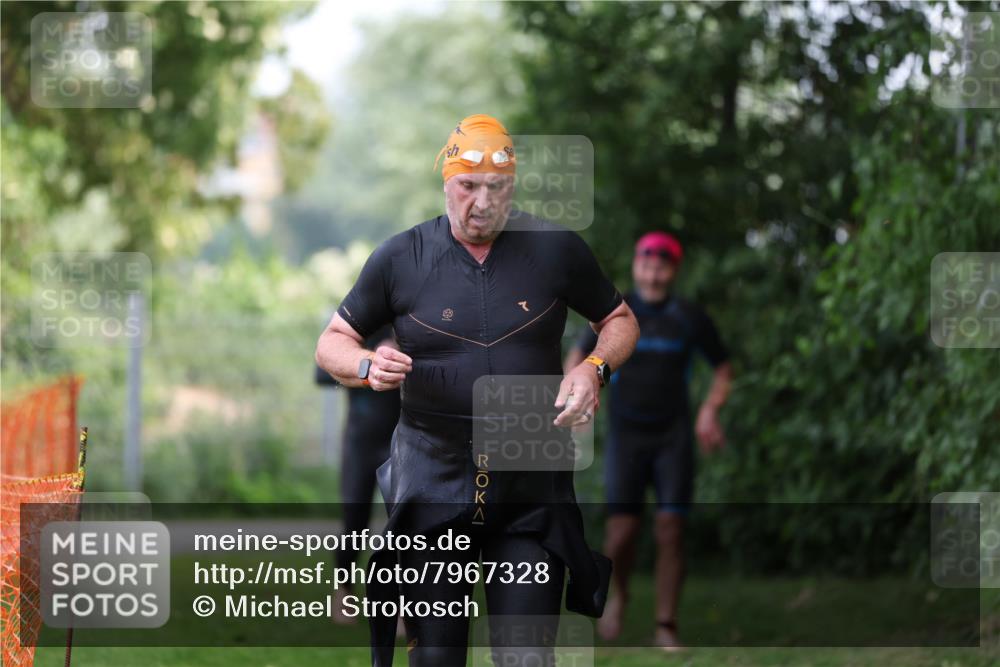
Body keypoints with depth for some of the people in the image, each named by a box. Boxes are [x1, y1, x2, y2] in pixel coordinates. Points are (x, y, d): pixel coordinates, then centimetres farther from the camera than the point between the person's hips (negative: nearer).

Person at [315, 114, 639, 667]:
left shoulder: (557, 249, 2)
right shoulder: (400, 258, 1)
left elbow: (619, 320, 15)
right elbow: (332, 344, 9)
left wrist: (594, 369, -6)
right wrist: (367, 366, -14)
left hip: (532, 482, 0)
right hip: (433, 475, 0)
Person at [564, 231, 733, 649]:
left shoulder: (690, 319, 1)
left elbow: (723, 368, 14)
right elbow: (578, 356, 16)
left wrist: (710, 410, -1)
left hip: (674, 437, 0)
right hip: (626, 436, 0)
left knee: (669, 532, -8)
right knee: (622, 530, -10)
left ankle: (665, 628, -3)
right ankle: (618, 593, 21)